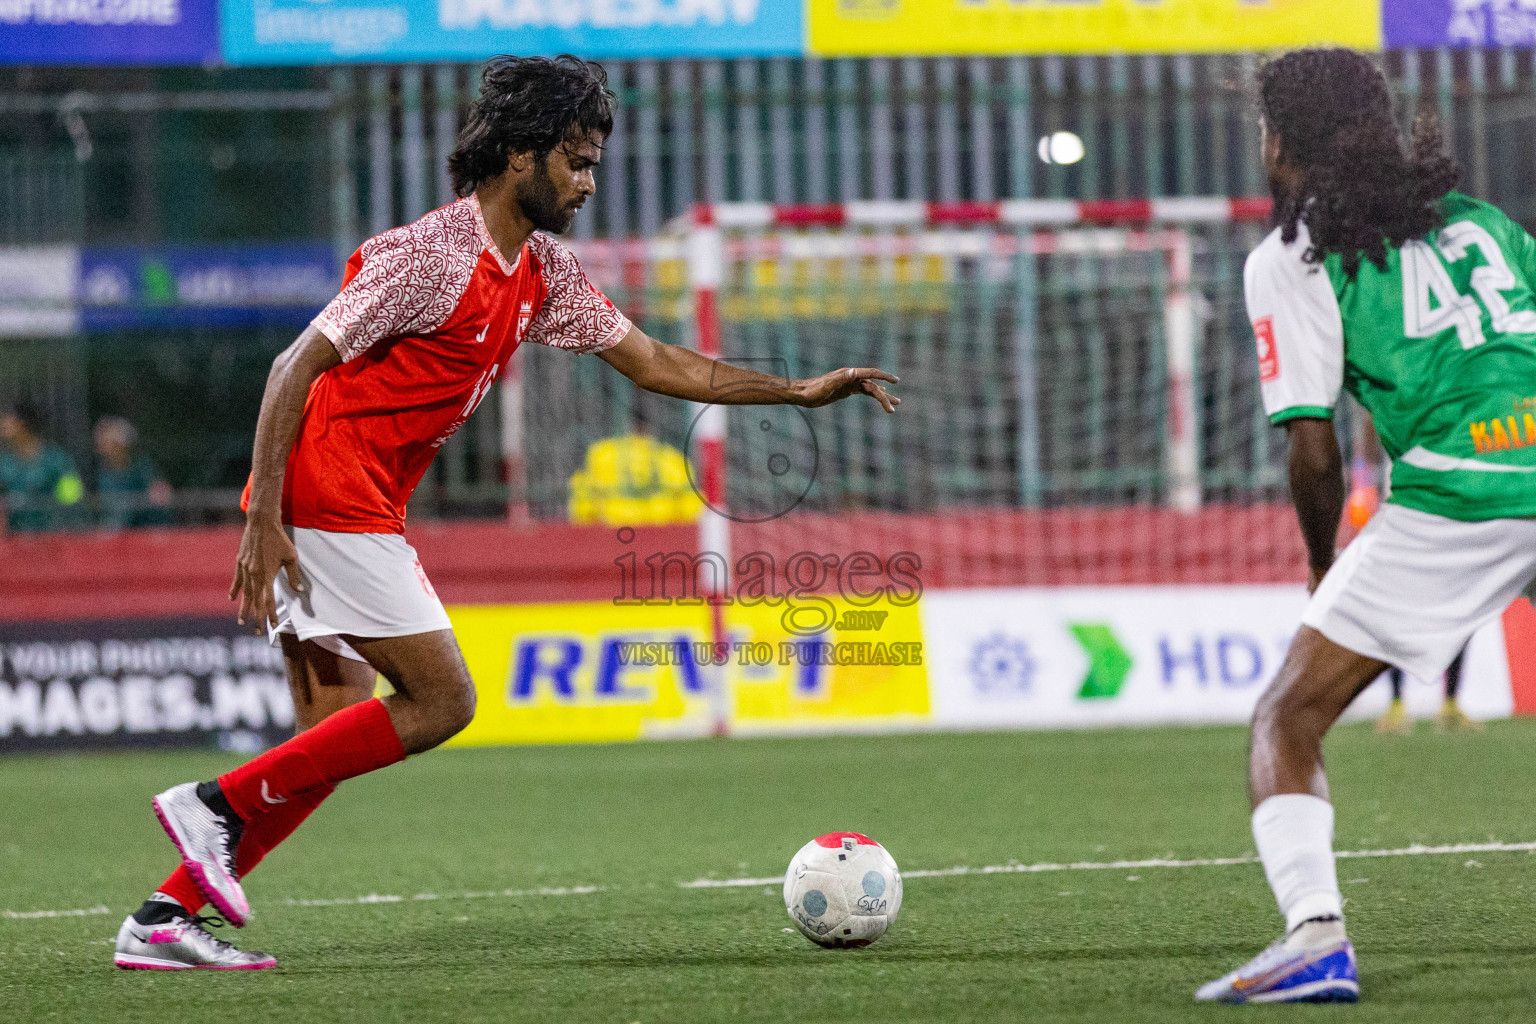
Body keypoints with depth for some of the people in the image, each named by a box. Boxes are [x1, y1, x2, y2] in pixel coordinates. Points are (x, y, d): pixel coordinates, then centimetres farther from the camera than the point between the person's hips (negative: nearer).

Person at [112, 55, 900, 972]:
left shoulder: (544, 271, 11)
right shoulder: (431, 255, -16)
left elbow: (653, 362, 19)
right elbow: (297, 367, -16)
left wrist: (804, 391, 13)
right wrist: (264, 520, -22)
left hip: (358, 509, 9)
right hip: (331, 502, -9)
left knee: (338, 740, 5)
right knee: (440, 700, -10)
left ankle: (165, 918, 3)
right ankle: (219, 803, -8)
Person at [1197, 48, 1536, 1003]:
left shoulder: (1291, 258, 7)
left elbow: (1314, 450, 1)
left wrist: (1325, 565, 17)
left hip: (1458, 492, -5)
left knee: (1287, 720, 2)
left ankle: (1316, 933, -20)